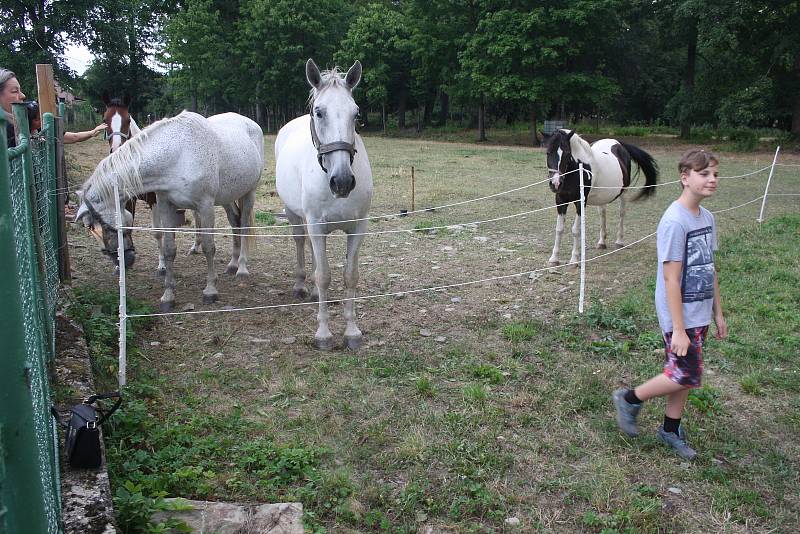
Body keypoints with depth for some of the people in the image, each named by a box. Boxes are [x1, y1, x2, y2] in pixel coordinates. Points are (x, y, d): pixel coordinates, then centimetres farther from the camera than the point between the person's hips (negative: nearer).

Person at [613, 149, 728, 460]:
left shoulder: (707, 218, 5)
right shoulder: (675, 222, -21)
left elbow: (709, 270, 13)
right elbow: (671, 279, -21)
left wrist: (718, 314, 15)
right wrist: (678, 329, -21)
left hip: (700, 315, 8)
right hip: (680, 317, -8)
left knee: (684, 376, 15)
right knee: (686, 376, -4)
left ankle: (670, 430, 31)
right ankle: (629, 400, 16)